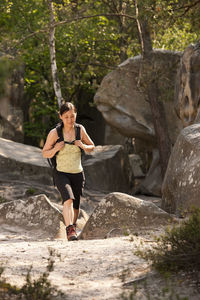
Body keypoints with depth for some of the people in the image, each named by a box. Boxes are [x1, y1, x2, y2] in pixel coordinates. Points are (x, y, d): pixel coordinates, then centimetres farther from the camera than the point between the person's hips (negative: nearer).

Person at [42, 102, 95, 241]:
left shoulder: (80, 129, -1)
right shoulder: (54, 133, -9)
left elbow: (92, 147, 12)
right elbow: (45, 153, 0)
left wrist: (83, 146, -10)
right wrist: (55, 149, -21)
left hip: (78, 174, 3)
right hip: (61, 173, -3)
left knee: (75, 206, 9)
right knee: (68, 198, -28)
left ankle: (72, 228, 35)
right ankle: (70, 230, -36)